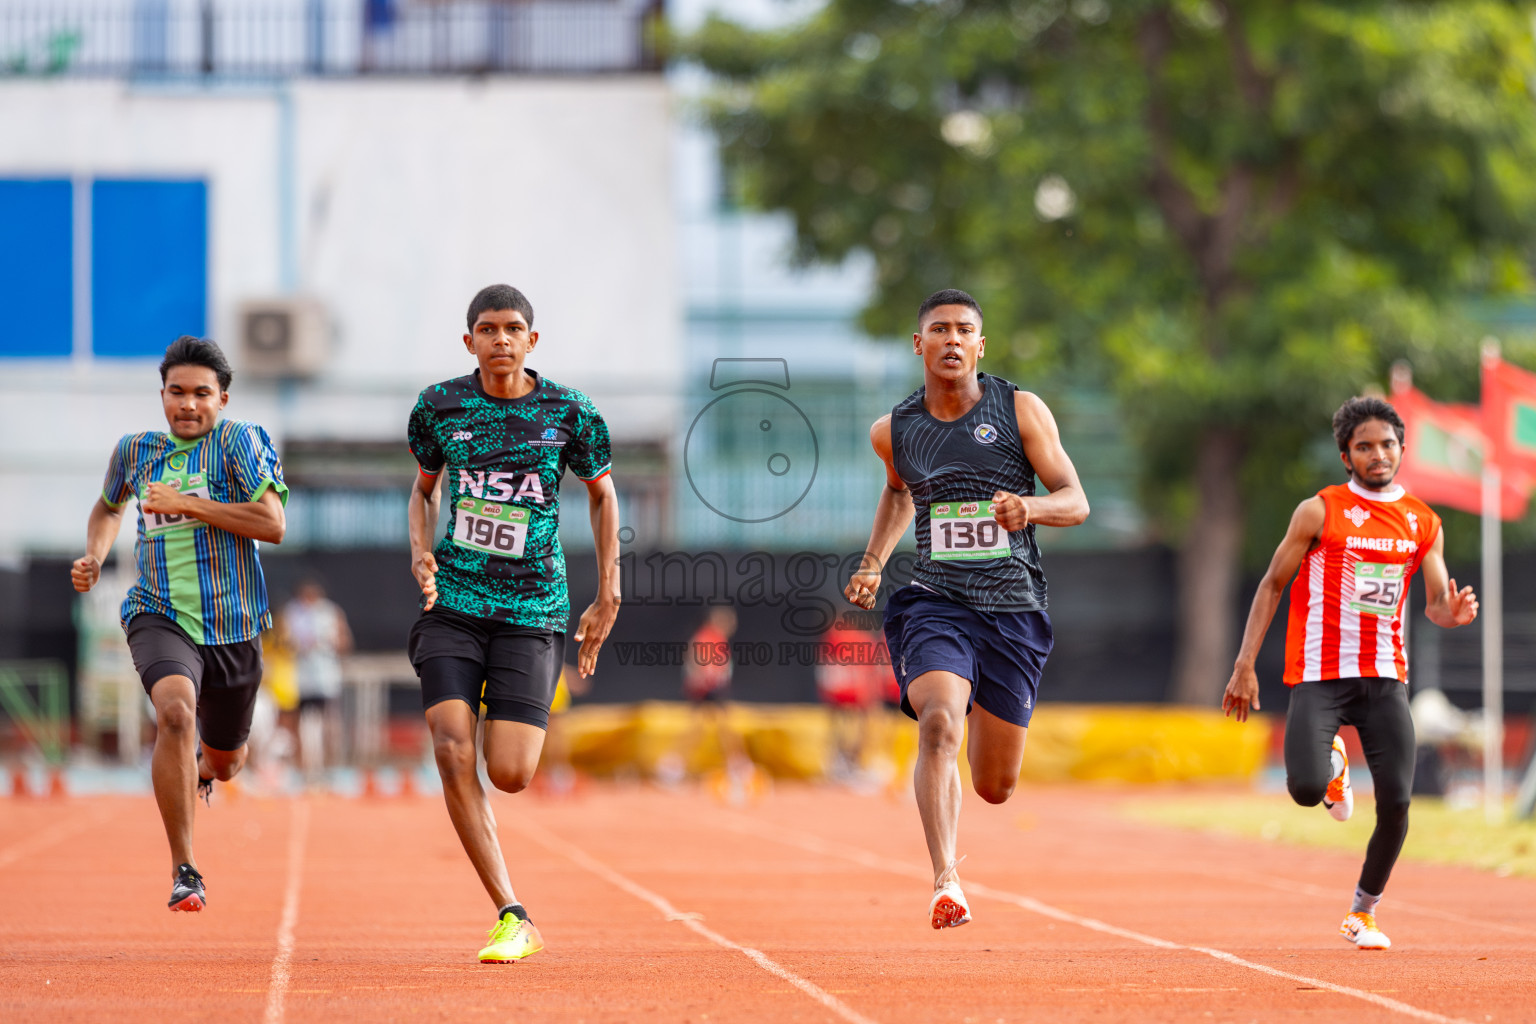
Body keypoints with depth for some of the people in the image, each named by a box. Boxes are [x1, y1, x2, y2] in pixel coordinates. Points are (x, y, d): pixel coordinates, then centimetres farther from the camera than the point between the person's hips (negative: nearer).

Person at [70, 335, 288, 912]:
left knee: (223, 763, 17)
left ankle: (200, 770, 59)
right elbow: (109, 507, 30)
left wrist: (187, 503, -18)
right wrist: (94, 558, 11)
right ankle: (184, 872, -27)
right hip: (160, 619, 0)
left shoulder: (241, 442, -5)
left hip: (234, 628, 0)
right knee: (176, 712, -31)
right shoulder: (135, 451, 8)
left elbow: (273, 524, -17)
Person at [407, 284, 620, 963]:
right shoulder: (439, 407, 2)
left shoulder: (569, 413, -2)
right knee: (452, 753, -16)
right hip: (452, 602, 1)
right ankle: (512, 918, -11)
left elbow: (602, 493, 12)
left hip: (532, 608, -1)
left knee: (509, 774, -10)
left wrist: (608, 596, 8)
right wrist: (421, 551, 0)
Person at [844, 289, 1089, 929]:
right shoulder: (893, 431, 6)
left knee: (995, 788, 8)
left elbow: (1076, 501, -2)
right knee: (938, 723, -30)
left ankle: (987, 731, 47)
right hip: (933, 604, 0)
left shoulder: (1021, 411, -1)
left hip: (1013, 610, 0)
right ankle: (946, 880, -34)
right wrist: (872, 563, 17)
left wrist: (1030, 507, -23)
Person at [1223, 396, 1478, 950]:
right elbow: (1272, 586, 1)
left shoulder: (1424, 523, 9)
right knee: (1306, 790, -21)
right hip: (1319, 674, -3)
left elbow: (1435, 602, 10)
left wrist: (1452, 612, -17)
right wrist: (1245, 665, -5)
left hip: (1385, 676, 3)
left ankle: (1364, 912, 14)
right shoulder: (1319, 512, -3)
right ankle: (1332, 763, 19)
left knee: (1396, 802, -9)